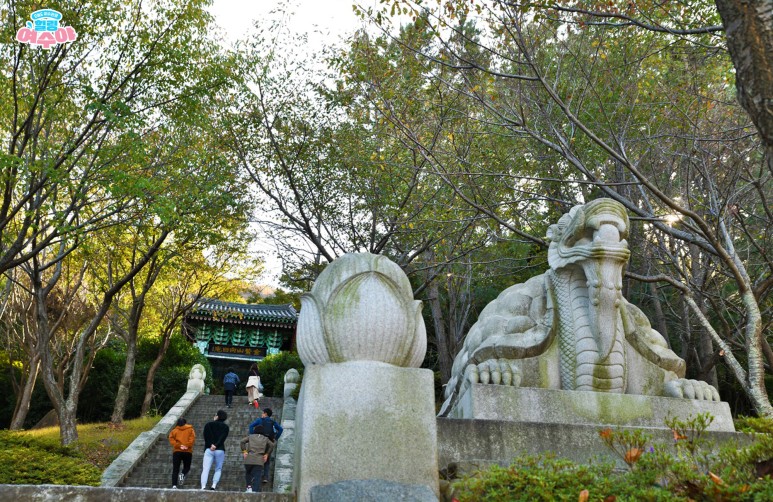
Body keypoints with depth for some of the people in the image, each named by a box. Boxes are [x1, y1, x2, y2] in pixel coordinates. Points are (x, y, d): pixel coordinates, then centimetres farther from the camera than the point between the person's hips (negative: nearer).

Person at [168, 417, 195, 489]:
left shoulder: (174, 430, 10)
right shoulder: (190, 430, 9)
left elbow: (171, 439, -5)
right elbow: (192, 439, -7)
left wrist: (178, 445, -8)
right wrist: (187, 446, -9)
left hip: (177, 451, 0)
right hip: (187, 452, 0)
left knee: (175, 469, 3)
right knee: (187, 467, 18)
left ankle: (174, 485, -11)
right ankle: (183, 474, -13)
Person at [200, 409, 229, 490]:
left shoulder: (208, 424, 10)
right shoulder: (225, 427, 9)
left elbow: (206, 436, -3)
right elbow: (223, 437, -6)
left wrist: (211, 445, -7)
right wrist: (216, 445, -11)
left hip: (209, 449, 0)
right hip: (220, 450, 0)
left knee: (205, 469, -3)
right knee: (218, 469, 13)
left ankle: (203, 486, -18)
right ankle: (214, 485, -3)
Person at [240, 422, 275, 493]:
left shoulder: (251, 436, 14)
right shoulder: (265, 438, 15)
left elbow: (243, 441, 1)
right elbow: (271, 445, 2)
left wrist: (244, 451, 4)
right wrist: (267, 454, 8)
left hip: (249, 459, 1)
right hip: (259, 461, -1)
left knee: (248, 473, 24)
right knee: (256, 477, -1)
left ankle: (249, 486, 5)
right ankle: (255, 490, -15)